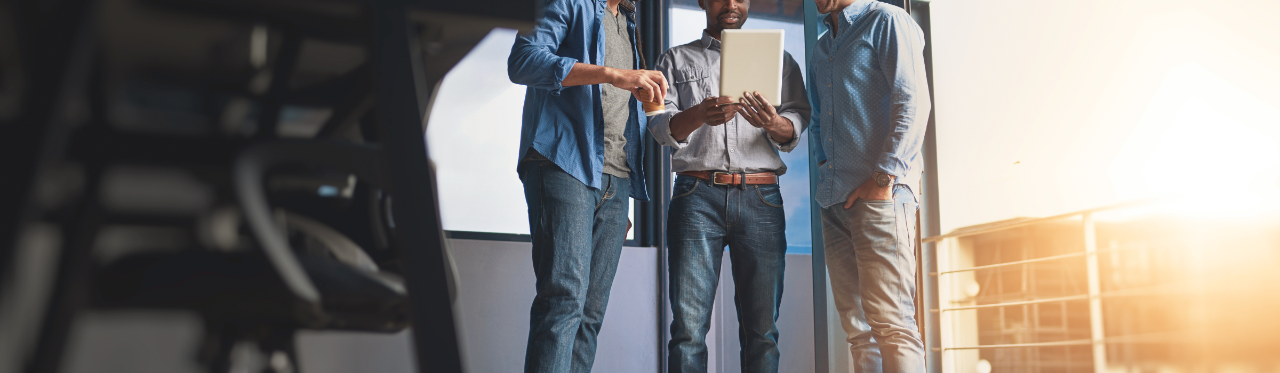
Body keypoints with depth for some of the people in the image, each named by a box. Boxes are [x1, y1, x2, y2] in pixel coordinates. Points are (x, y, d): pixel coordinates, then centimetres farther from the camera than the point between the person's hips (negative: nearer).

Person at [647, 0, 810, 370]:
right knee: (688, 325, -9)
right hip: (698, 194, -1)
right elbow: (662, 127, 4)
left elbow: (796, 123, 9)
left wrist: (774, 124, -16)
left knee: (762, 329, -3)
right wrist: (699, 115, -18)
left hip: (761, 198, 1)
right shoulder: (676, 60, 17)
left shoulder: (779, 60, 20)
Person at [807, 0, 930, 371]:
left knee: (890, 322, -13)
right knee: (858, 326, 7)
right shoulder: (822, 47, 23)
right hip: (835, 200, 8)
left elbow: (914, 103, -11)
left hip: (879, 193, -8)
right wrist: (824, 164, 13)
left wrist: (884, 177, -17)